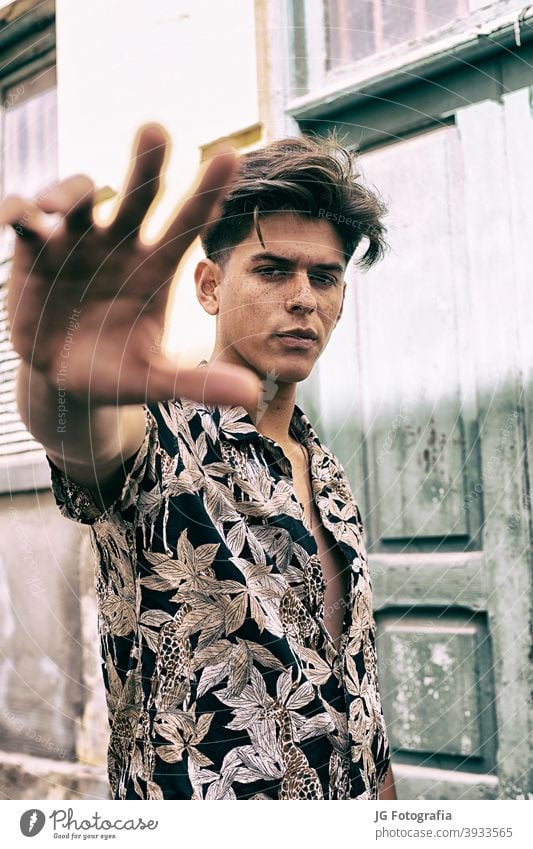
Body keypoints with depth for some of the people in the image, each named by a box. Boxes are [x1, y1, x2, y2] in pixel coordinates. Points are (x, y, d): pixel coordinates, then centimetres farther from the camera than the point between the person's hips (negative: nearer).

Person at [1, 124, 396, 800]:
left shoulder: (327, 472, 5)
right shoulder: (164, 440, -17)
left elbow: (352, 668, 11)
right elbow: (88, 438, -41)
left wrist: (383, 784, 7)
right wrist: (59, 369, -62)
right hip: (188, 817, -6)